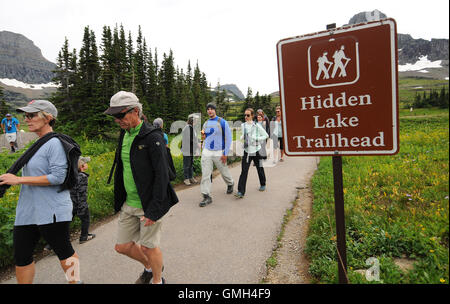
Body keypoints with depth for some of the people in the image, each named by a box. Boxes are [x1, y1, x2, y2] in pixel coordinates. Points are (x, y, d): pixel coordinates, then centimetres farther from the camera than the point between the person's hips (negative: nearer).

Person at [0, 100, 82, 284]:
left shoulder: (55, 144, -14)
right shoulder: (37, 144, 13)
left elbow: (57, 177, -21)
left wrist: (19, 180, -18)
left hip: (52, 211, -9)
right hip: (27, 211, 9)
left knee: (64, 252, 6)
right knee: (21, 257, 14)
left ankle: (75, 280, 25)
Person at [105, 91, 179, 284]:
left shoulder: (153, 137, -17)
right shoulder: (124, 135, 8)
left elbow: (162, 176, -19)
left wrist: (153, 210, -21)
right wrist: (120, 200, 18)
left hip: (148, 205, -8)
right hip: (128, 204, 8)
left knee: (148, 246, 7)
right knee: (122, 246, 15)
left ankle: (157, 279, 34)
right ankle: (149, 267, 42)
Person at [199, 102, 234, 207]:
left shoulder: (222, 122, -6)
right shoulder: (205, 124, 10)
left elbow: (228, 138, -7)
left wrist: (225, 154, -11)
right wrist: (203, 136, 0)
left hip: (219, 153, -4)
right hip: (206, 152, 4)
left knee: (224, 172, 12)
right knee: (205, 174, -5)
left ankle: (230, 184, 43)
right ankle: (207, 196, 0)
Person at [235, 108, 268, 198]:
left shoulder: (257, 126, -9)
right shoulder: (243, 125, 3)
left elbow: (266, 135, -2)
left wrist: (256, 139, -16)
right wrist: (242, 137, -1)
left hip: (256, 151, -2)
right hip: (247, 151, 2)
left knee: (260, 169, 14)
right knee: (244, 171, -8)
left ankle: (263, 184, 41)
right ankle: (240, 192, -9)